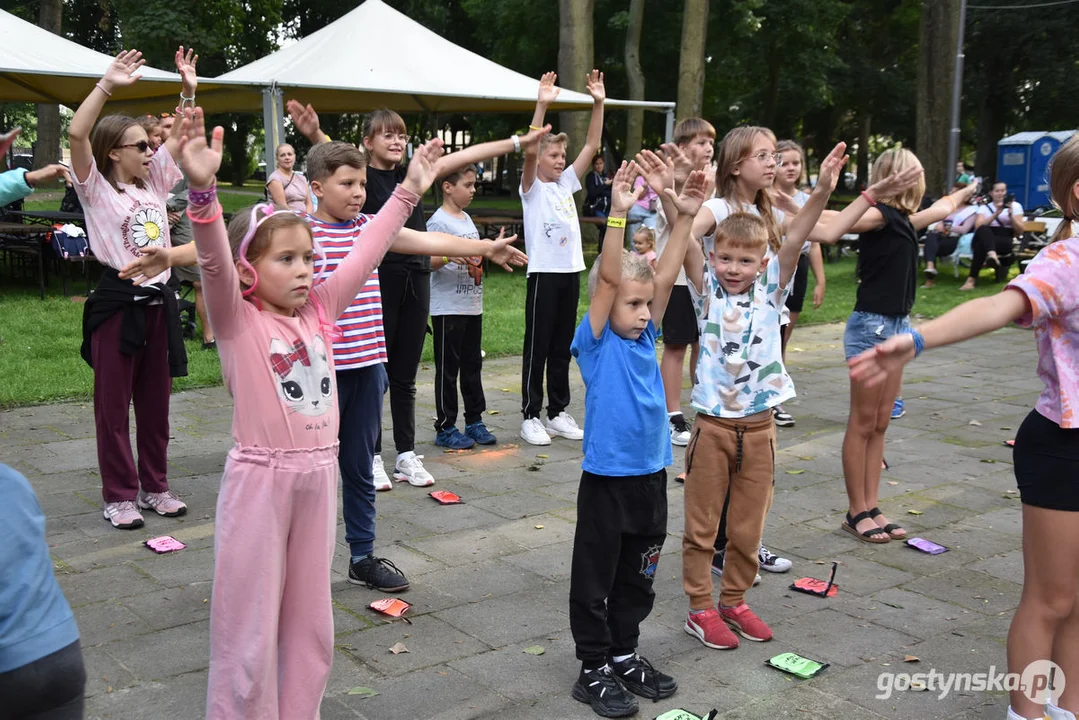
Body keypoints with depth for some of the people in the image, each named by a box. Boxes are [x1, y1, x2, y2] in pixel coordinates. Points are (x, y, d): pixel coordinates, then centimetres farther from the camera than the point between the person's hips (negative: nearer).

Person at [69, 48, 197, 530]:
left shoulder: (154, 184, 12)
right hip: (117, 303, -6)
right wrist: (107, 85, -22)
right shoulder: (97, 189, -5)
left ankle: (155, 486, 24)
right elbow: (77, 133, -21)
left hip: (159, 301, 6)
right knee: (113, 405, 3)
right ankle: (119, 496, 12)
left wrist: (189, 88, 5)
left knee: (156, 403, 13)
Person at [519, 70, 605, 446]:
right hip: (543, 273, -6)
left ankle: (558, 412, 20)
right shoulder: (531, 188, -4)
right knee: (537, 347, -1)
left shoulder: (566, 183, 13)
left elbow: (592, 145, 9)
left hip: (570, 272, 6)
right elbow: (529, 152, -22)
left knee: (562, 347, 12)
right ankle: (530, 416, 6)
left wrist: (598, 104, 0)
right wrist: (541, 105, -28)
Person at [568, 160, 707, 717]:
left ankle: (625, 654, 34)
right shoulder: (595, 342, -11)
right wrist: (618, 215, -31)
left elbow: (665, 276, -2)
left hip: (651, 476, 6)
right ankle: (594, 669, 19)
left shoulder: (646, 336, 5)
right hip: (607, 478, -6)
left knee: (638, 578, 18)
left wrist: (684, 217, -10)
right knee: (595, 578, 7)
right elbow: (607, 278, -22)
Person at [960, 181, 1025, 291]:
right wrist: (996, 214, -11)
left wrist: (1011, 214, -7)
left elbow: (1020, 231, 7)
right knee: (983, 230, -38)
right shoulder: (984, 207, 19)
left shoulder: (1015, 206, 16)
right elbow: (978, 226, -2)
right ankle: (992, 255, -64)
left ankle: (972, 279, -44)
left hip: (1005, 242, -1)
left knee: (981, 245, -37)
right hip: (985, 240, 1)